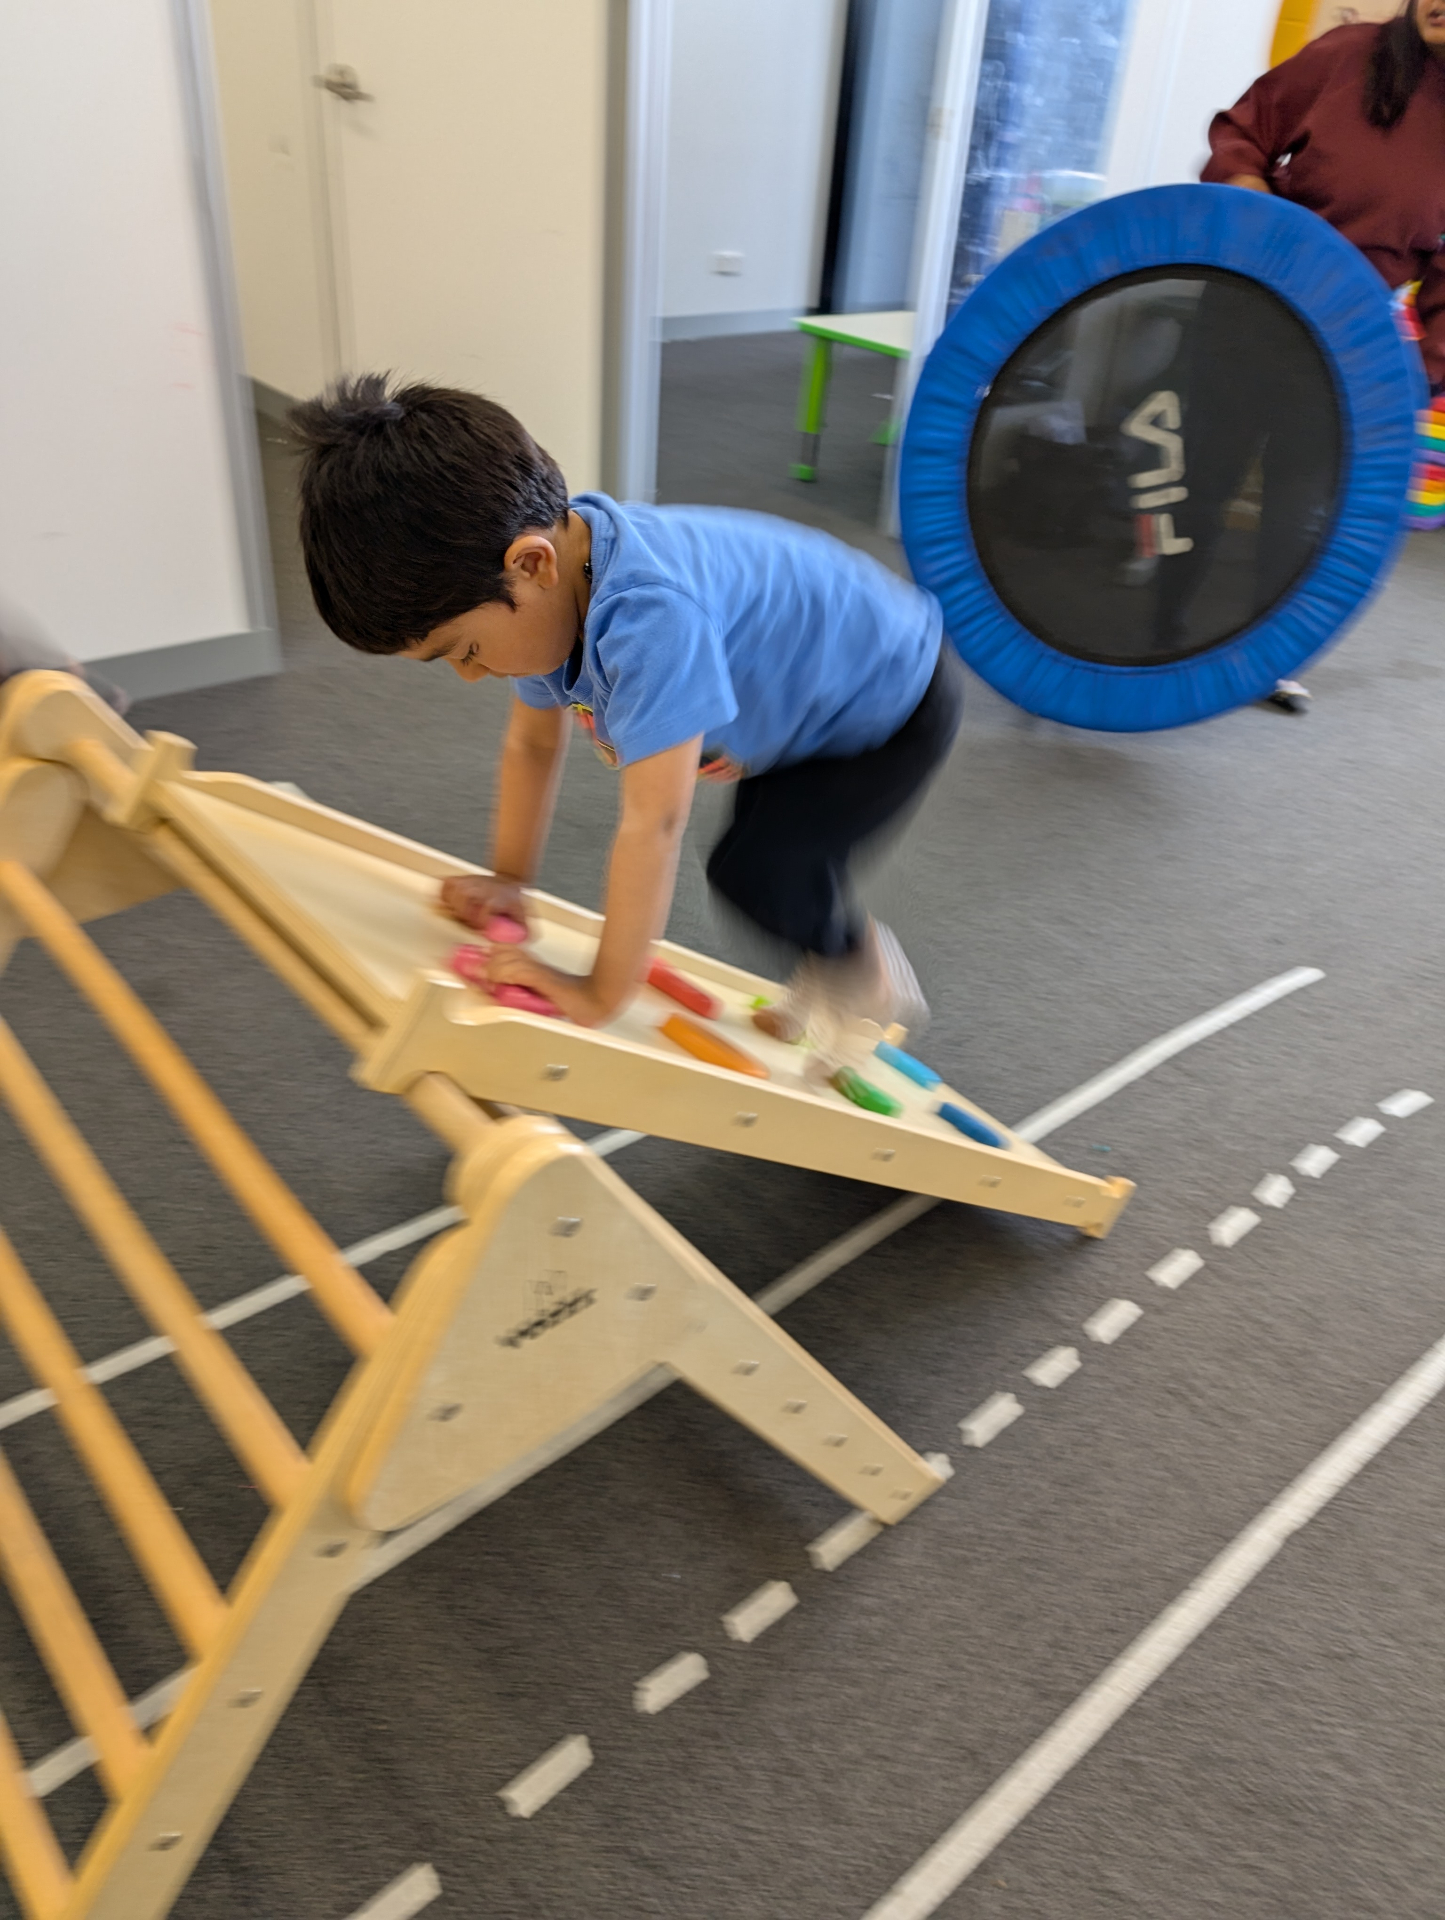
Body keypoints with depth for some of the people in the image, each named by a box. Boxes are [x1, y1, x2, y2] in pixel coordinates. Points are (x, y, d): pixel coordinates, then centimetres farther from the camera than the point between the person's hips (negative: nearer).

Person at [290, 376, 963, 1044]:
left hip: (898, 700, -8)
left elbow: (653, 825, -44)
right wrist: (508, 880, 2)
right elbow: (533, 741, 1)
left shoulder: (650, 617, -44)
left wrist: (599, 995, -36)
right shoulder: (546, 586, -13)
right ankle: (829, 977, 39)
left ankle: (864, 973, 11)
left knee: (752, 871, -17)